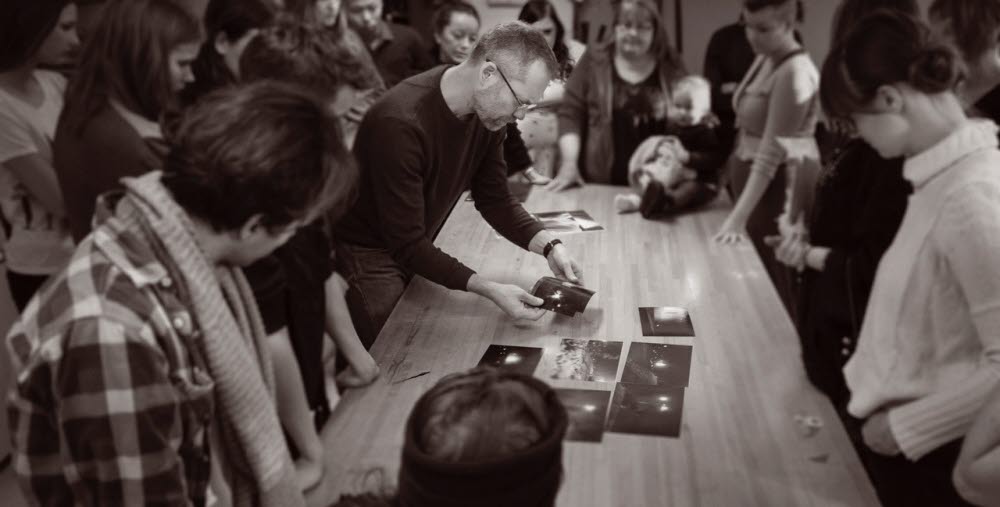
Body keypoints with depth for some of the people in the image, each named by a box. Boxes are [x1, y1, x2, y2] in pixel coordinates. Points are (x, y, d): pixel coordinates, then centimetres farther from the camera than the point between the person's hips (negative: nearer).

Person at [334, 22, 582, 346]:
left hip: (412, 250, 7)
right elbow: (407, 244, -30)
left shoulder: (486, 112, -9)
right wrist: (490, 291, -35)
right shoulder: (401, 123, -33)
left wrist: (550, 246, -15)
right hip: (366, 255, -7)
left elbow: (494, 198, 0)